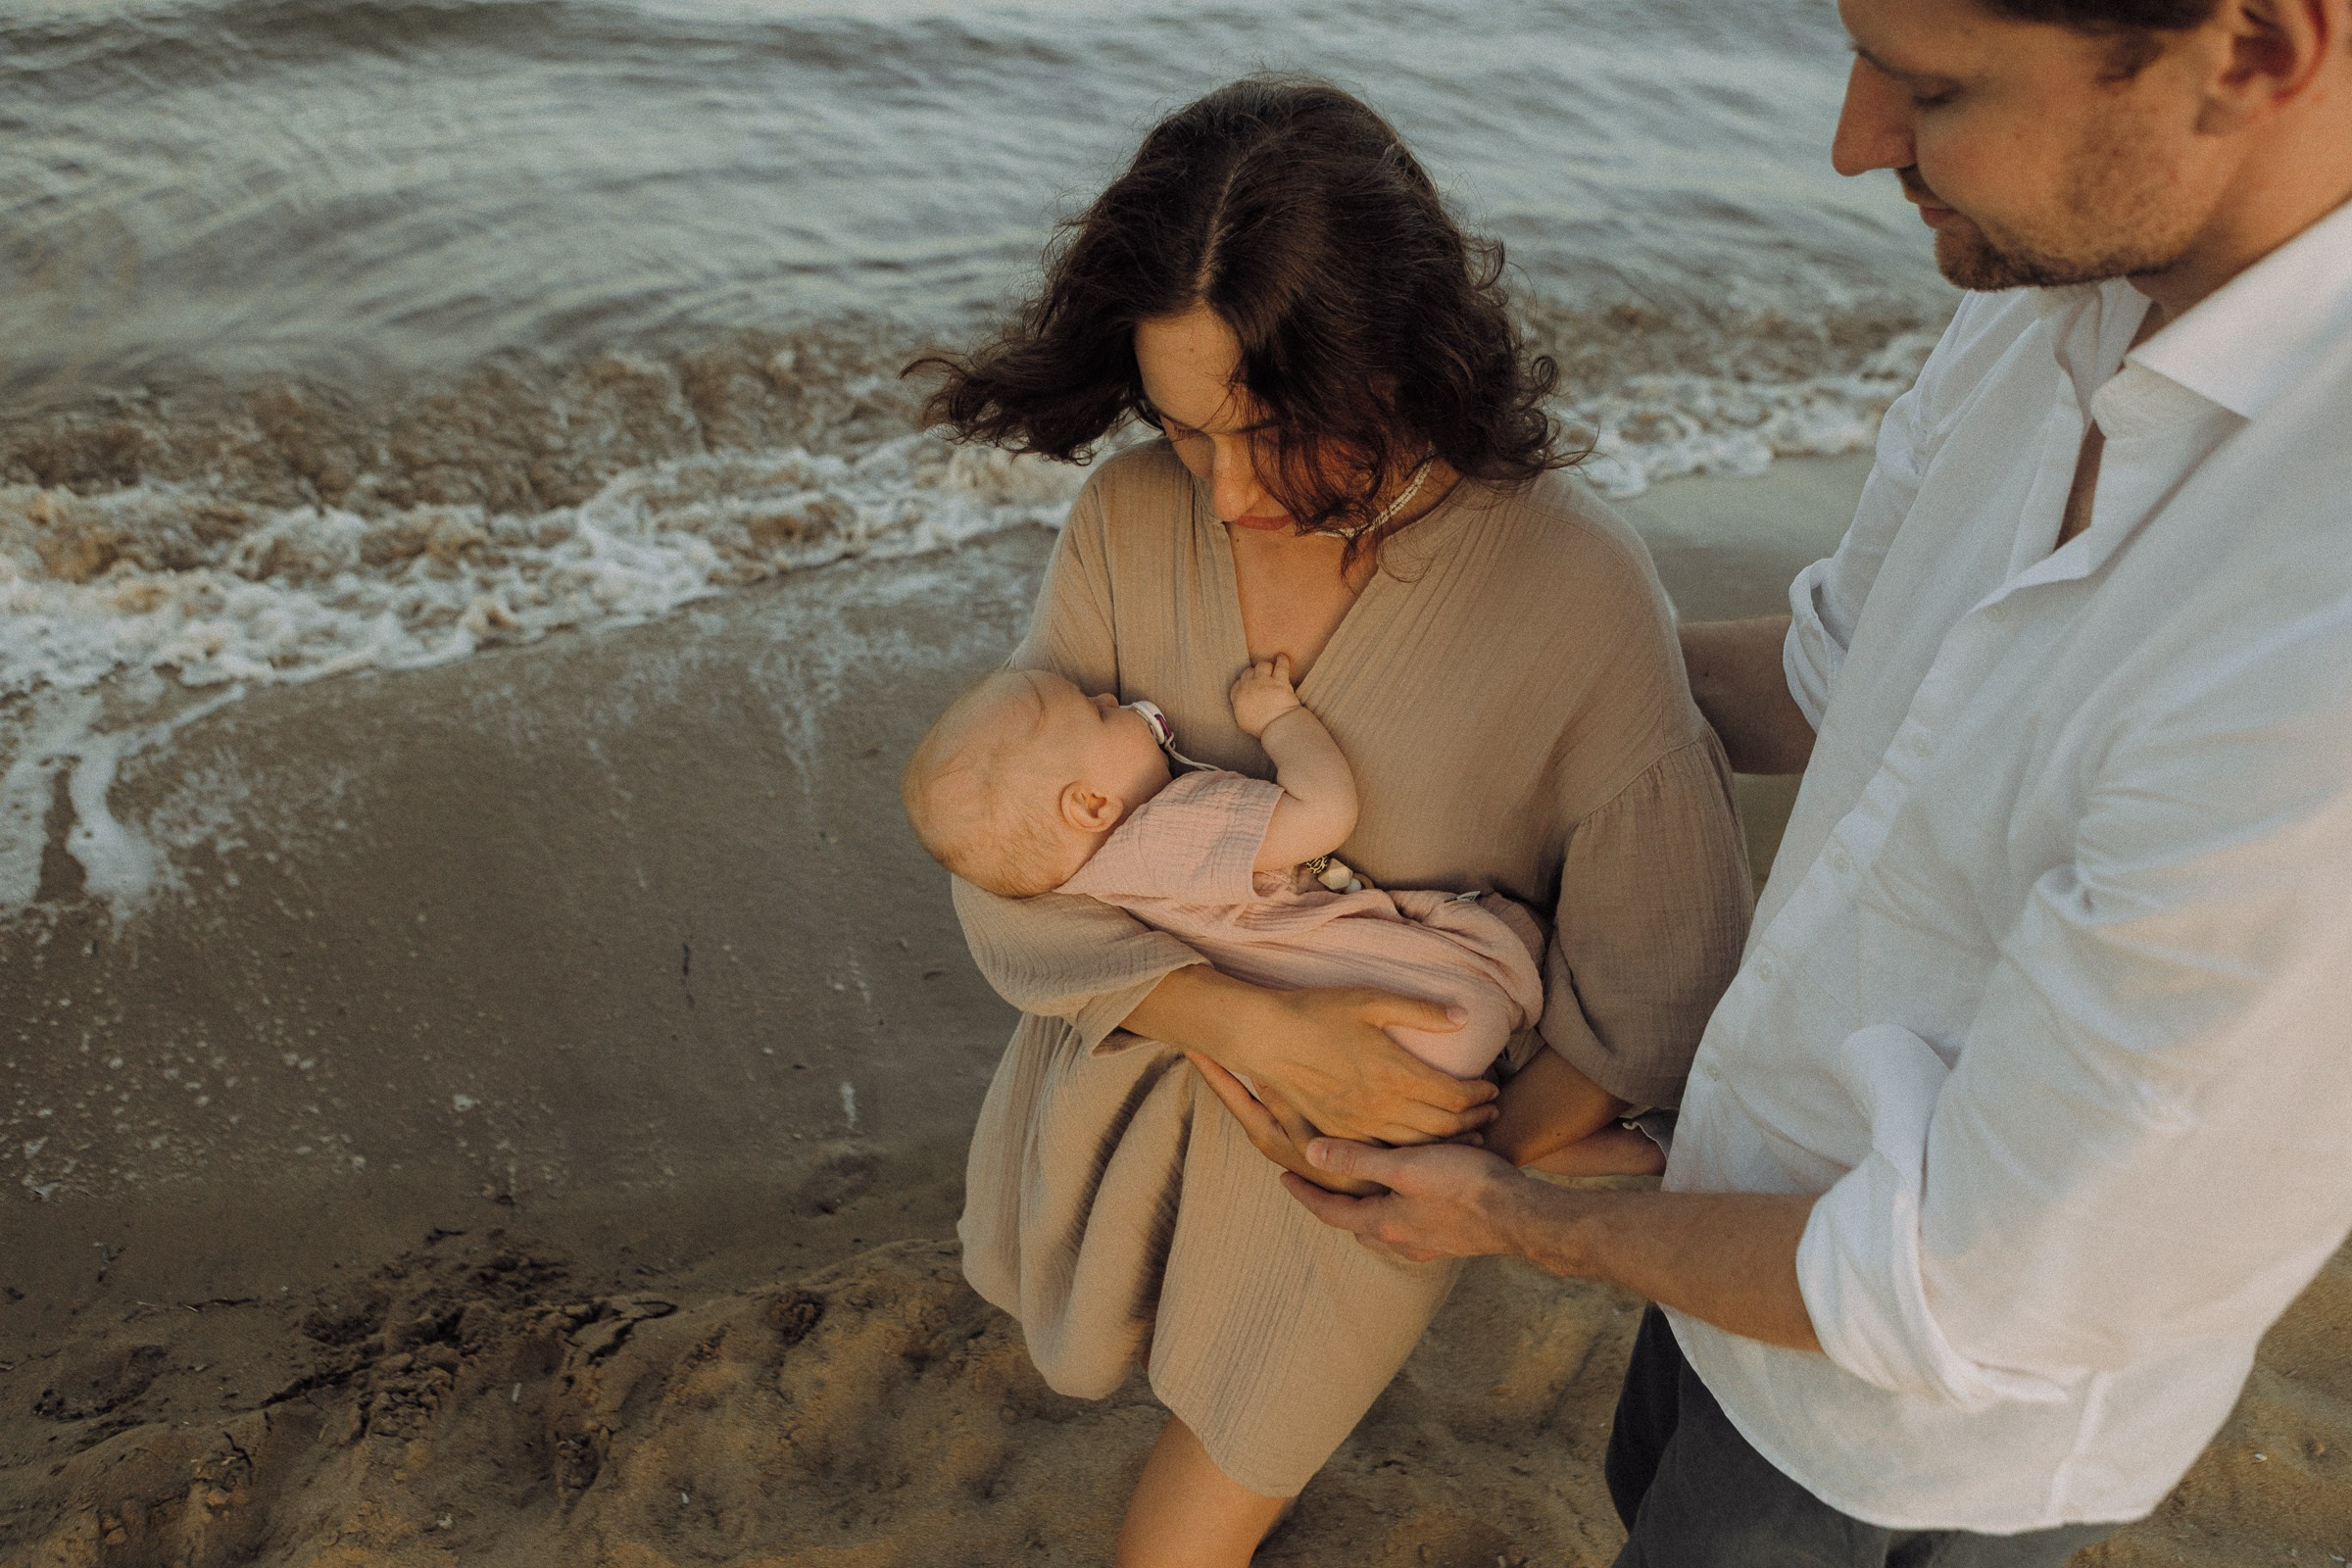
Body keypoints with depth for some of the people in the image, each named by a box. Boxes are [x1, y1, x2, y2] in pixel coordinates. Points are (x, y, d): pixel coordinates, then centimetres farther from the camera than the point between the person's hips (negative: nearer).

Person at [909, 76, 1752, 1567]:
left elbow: (1655, 996, -18)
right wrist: (1250, 1024, -27)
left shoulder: (1577, 588, -27)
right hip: (1126, 1074, 4)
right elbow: (1008, 872, -15)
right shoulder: (1130, 519, -17)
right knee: (1099, 1357, 30)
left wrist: (1459, 1182, -15)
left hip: (1354, 1155, -3)